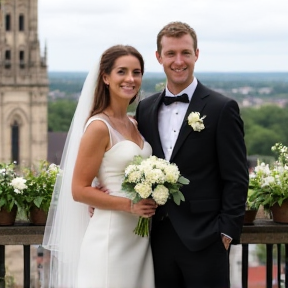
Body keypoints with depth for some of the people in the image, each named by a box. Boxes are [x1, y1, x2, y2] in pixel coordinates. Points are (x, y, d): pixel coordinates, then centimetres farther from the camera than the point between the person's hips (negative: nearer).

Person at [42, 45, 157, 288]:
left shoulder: (134, 126, 11)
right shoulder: (99, 127, -11)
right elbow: (79, 190, -13)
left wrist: (150, 201, 1)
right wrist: (129, 205, -18)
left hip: (139, 239, 7)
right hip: (110, 238, -7)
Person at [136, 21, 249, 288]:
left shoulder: (222, 109, -6)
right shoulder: (145, 109, 10)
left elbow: (236, 179, -7)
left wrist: (226, 233, -11)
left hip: (204, 240, -5)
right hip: (159, 239, 5)